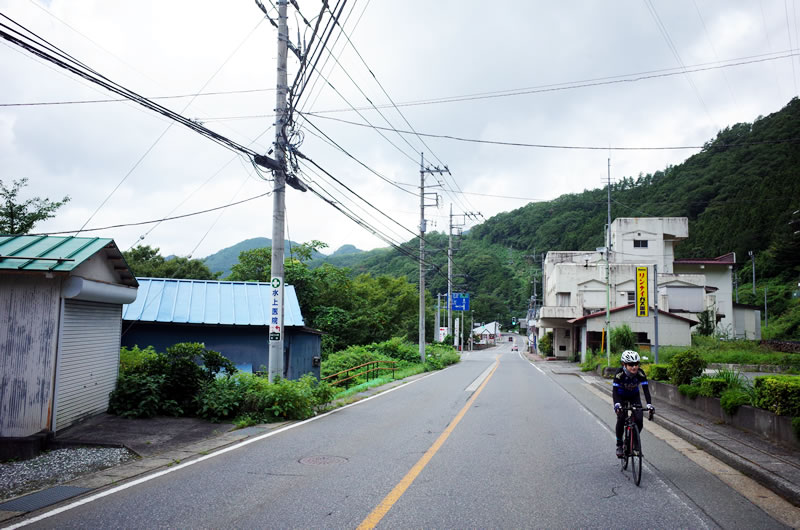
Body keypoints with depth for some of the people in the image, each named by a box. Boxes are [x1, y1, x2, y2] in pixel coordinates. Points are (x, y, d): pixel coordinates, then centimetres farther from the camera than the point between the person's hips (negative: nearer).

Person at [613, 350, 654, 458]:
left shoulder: (640, 373, -27)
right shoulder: (619, 373, -32)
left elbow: (646, 389, -30)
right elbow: (615, 390, -37)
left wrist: (649, 404, -43)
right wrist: (617, 404, -53)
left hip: (634, 396, 2)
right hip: (621, 396, -2)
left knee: (639, 420, -14)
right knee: (621, 418, -20)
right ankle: (619, 445, -4)